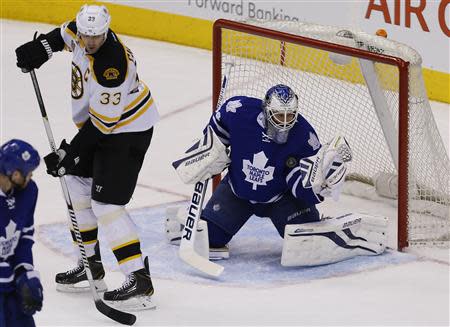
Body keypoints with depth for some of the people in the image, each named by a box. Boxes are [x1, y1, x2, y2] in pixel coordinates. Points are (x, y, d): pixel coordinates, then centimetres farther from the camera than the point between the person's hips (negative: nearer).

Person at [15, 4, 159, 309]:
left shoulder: (113, 66, -34)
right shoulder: (84, 33, -8)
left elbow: (102, 123, -28)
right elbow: (67, 33, 20)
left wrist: (70, 153, -23)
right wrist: (43, 46, 4)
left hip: (127, 129, -10)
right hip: (98, 124, 10)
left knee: (106, 204, -14)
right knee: (77, 182, 18)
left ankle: (140, 282, -14)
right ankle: (91, 265, 27)